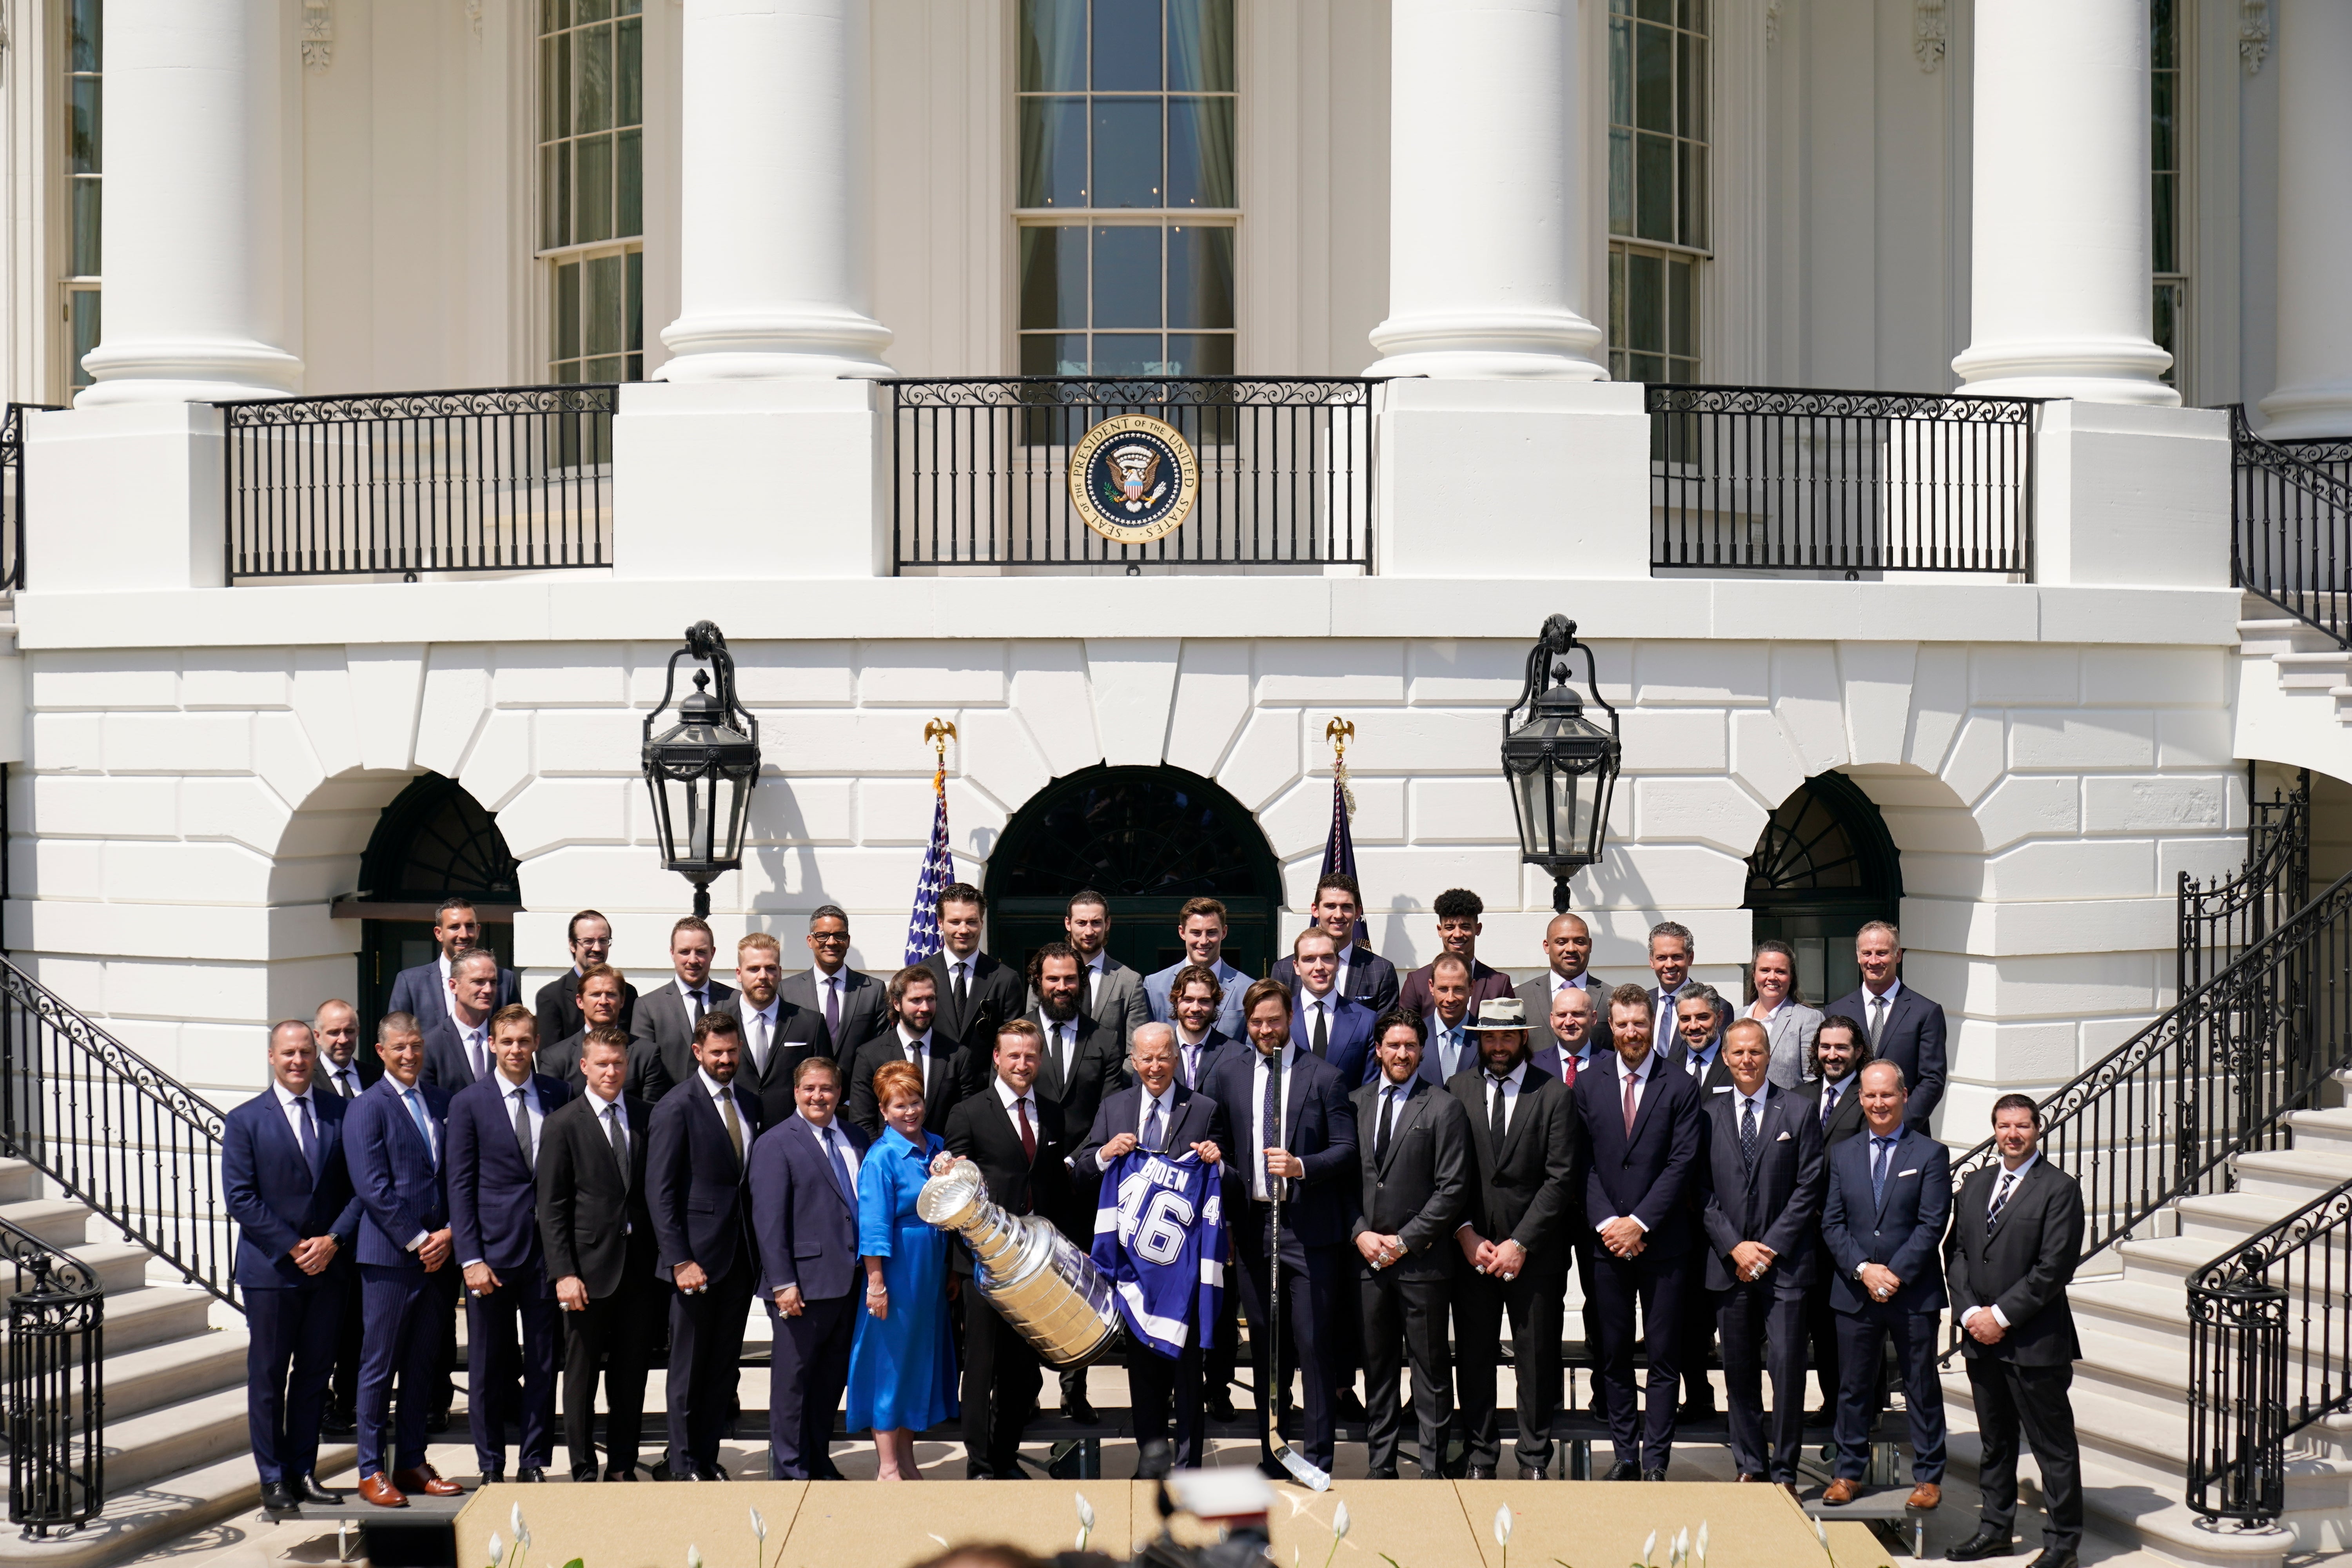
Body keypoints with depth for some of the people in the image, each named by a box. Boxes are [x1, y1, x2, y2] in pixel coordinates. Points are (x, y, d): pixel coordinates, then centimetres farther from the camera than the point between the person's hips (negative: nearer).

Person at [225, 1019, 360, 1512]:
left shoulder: (341, 1113, 6)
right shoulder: (245, 1121, -1)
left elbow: (359, 1187, 5)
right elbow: (240, 1198, -7)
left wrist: (334, 1239, -10)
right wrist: (293, 1247, -13)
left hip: (328, 1267, 2)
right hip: (270, 1268, -2)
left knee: (315, 1374, 7)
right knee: (268, 1378, 4)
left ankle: (304, 1472, 16)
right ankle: (273, 1478, 12)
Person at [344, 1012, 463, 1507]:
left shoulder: (442, 1103, 12)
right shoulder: (366, 1109, -5)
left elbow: (457, 1174, 12)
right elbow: (373, 1189, -12)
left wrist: (448, 1234, -3)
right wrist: (418, 1241, -13)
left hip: (438, 1255, 5)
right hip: (389, 1257, -5)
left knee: (423, 1365, 11)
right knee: (379, 1366, 1)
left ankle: (412, 1463, 20)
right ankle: (372, 1471, 8)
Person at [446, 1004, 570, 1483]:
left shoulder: (559, 1097, 6)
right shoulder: (469, 1102, 0)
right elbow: (461, 1185, -2)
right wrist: (470, 1259, -10)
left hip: (547, 1248, 2)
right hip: (492, 1250, -2)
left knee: (544, 1362, 7)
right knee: (488, 1366, 5)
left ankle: (534, 1462, 17)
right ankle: (491, 1466, 16)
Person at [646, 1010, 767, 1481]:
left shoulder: (750, 1104, 11)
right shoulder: (676, 1108, -8)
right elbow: (660, 1192, -11)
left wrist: (761, 1250, 4)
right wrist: (681, 1261, -17)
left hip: (741, 1258, 6)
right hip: (697, 1257, -6)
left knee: (723, 1366, 10)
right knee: (689, 1367, 4)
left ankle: (705, 1458, 19)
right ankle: (681, 1465, 14)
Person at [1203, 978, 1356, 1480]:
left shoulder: (1323, 1076, -1)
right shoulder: (1227, 1072, 10)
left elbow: (1347, 1149, -2)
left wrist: (1301, 1166, -19)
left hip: (1310, 1229, -3)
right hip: (1252, 1225, 3)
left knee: (1314, 1344, -4)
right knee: (1265, 1346, 10)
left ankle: (1317, 1458, 3)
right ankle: (1271, 1454, 19)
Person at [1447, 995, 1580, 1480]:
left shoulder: (1554, 1094, 0)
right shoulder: (1456, 1090, 6)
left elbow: (1560, 1179, -5)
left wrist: (1519, 1244, -11)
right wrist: (1466, 1235, -6)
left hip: (1534, 1252, -2)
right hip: (1472, 1247, 2)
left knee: (1538, 1358, 4)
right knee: (1474, 1357, 6)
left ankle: (1535, 1459, 14)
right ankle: (1480, 1457, 16)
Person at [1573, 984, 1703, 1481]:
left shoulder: (1681, 1088, 2)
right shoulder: (1588, 1086, 8)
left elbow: (1683, 1164, -5)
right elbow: (1583, 1163, 4)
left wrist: (1640, 1223, -12)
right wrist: (1607, 1223, -8)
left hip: (1663, 1241, -2)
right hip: (1606, 1241, 2)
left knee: (1662, 1357, 1)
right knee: (1615, 1356, 6)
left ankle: (1655, 1460, 6)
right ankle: (1625, 1454, 14)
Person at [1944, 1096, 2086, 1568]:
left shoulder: (2060, 1189, -8)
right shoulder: (1975, 1184, 13)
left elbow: (2054, 1268, -14)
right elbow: (1956, 1251, 10)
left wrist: (2002, 1315, -14)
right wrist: (1971, 1312, -5)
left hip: (2036, 1340, -6)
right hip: (1981, 1337, 6)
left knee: (2053, 1445, 1)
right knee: (1994, 1441, 16)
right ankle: (1995, 1528, 26)